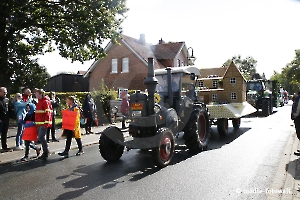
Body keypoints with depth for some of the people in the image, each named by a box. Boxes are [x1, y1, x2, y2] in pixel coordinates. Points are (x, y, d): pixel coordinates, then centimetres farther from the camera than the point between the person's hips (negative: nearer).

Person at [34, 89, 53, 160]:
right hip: (39, 123, 10)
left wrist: (46, 123, -22)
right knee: (40, 138, 10)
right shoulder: (39, 102, 19)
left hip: (44, 123, -10)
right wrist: (37, 122, 22)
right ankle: (45, 153, 18)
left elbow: (48, 113, -17)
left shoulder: (45, 102, -11)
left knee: (41, 137, -14)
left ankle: (46, 151, -1)